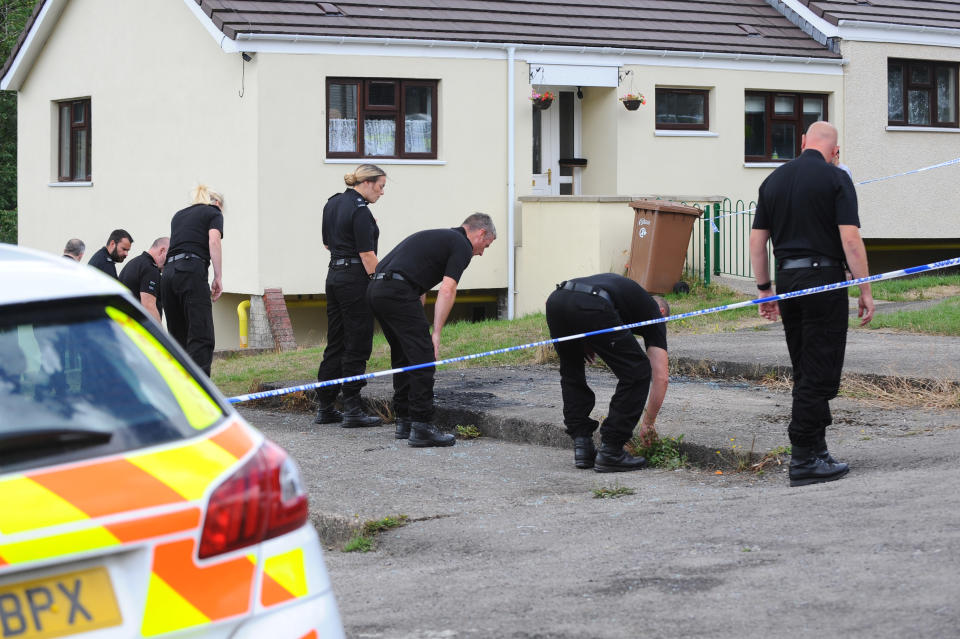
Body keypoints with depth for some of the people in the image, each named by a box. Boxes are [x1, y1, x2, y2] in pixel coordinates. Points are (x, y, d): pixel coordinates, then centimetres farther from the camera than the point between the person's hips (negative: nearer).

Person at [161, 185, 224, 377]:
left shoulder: (179, 215, 29)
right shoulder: (213, 212, 11)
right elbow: (213, 241, -6)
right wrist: (218, 277, -8)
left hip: (168, 274, 6)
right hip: (192, 272, -6)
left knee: (178, 337, 10)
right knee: (201, 337, -11)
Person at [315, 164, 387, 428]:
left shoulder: (332, 203, 12)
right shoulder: (360, 210, -15)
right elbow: (367, 254, -18)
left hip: (334, 275, 9)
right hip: (356, 278, -9)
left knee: (335, 343, 13)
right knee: (357, 346, -4)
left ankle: (325, 408, 15)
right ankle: (352, 411, -2)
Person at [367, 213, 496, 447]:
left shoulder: (437, 237, 30)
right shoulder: (462, 246, 3)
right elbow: (447, 290, -9)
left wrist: (418, 327, 30)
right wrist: (436, 333, -10)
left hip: (376, 289, 9)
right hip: (398, 291, -9)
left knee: (403, 357, 19)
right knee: (423, 358, -5)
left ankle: (404, 422, 23)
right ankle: (421, 427, -7)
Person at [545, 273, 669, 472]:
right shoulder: (654, 312, 28)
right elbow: (661, 377, 21)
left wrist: (584, 340, 26)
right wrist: (648, 424, 30)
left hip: (556, 299, 6)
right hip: (589, 308, -6)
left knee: (570, 374, 31)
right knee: (637, 373, 11)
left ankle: (582, 446, 23)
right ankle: (610, 452, 11)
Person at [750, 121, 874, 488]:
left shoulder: (773, 180, 10)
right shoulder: (836, 179, -6)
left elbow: (757, 240, 11)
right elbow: (850, 239, -13)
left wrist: (765, 289, 18)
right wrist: (865, 291, -8)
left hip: (788, 280, 6)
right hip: (824, 279, -6)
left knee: (806, 373, 14)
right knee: (820, 374, -3)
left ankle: (816, 450, 17)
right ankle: (804, 460, -4)